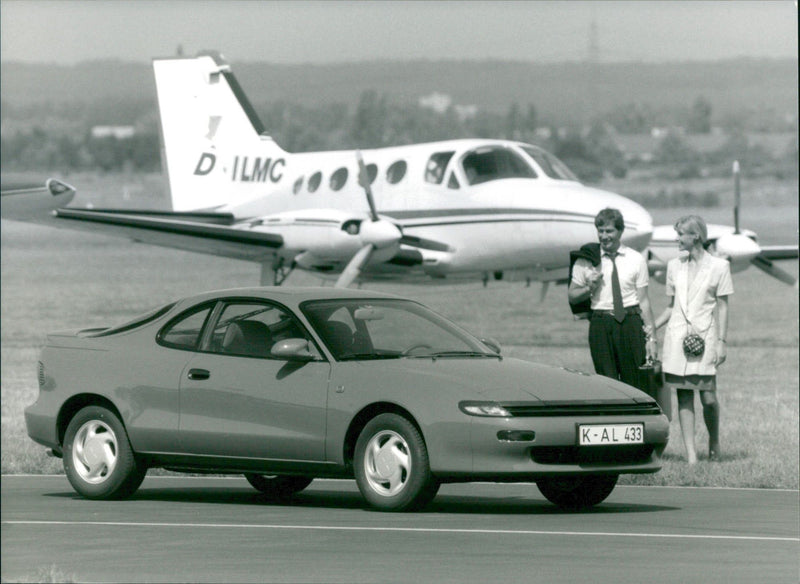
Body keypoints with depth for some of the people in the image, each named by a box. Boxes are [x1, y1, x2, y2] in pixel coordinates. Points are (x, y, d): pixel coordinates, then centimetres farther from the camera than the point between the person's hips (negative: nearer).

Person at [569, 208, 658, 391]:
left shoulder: (636, 259, 6)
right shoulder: (586, 260, 7)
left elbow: (643, 300, 5)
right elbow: (572, 297, 13)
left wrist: (651, 337, 0)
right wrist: (589, 288, -9)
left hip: (630, 323, 0)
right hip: (600, 325, 0)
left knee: (636, 383, -3)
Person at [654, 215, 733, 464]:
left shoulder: (718, 266, 2)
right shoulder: (674, 266, 13)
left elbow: (722, 307, 2)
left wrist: (721, 341, -4)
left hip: (704, 335, -3)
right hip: (677, 335, 3)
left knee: (708, 397, -8)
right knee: (684, 396, -2)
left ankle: (714, 442, 17)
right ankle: (690, 453, -3)